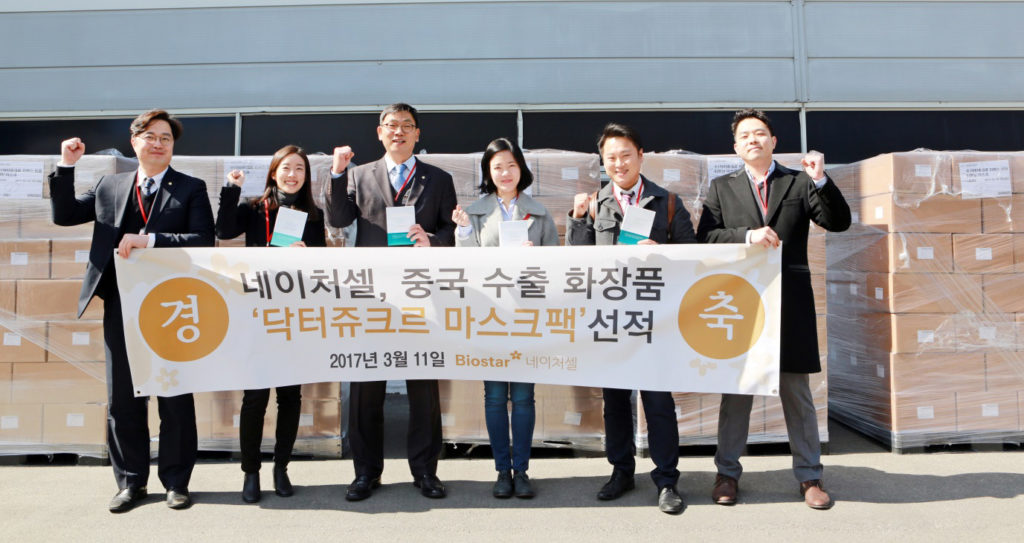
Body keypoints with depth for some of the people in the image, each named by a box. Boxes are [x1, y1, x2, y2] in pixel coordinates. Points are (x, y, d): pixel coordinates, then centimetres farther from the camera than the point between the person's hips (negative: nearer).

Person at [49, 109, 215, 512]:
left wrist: (149, 240, -20)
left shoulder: (191, 189, 1)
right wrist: (66, 165, 4)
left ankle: (176, 481, 18)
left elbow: (203, 241, -11)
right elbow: (63, 215, 14)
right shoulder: (109, 186, 13)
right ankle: (130, 481, 24)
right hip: (121, 306, 4)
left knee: (175, 399, 5)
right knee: (122, 400, 10)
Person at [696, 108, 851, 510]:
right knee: (735, 391, 7)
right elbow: (704, 237, -1)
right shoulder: (722, 187, 10)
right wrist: (747, 235, -16)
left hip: (790, 301, 0)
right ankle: (728, 473, 19)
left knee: (797, 392, 7)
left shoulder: (799, 183, 11)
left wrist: (821, 181, -13)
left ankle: (809, 476, 19)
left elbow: (839, 222, 1)